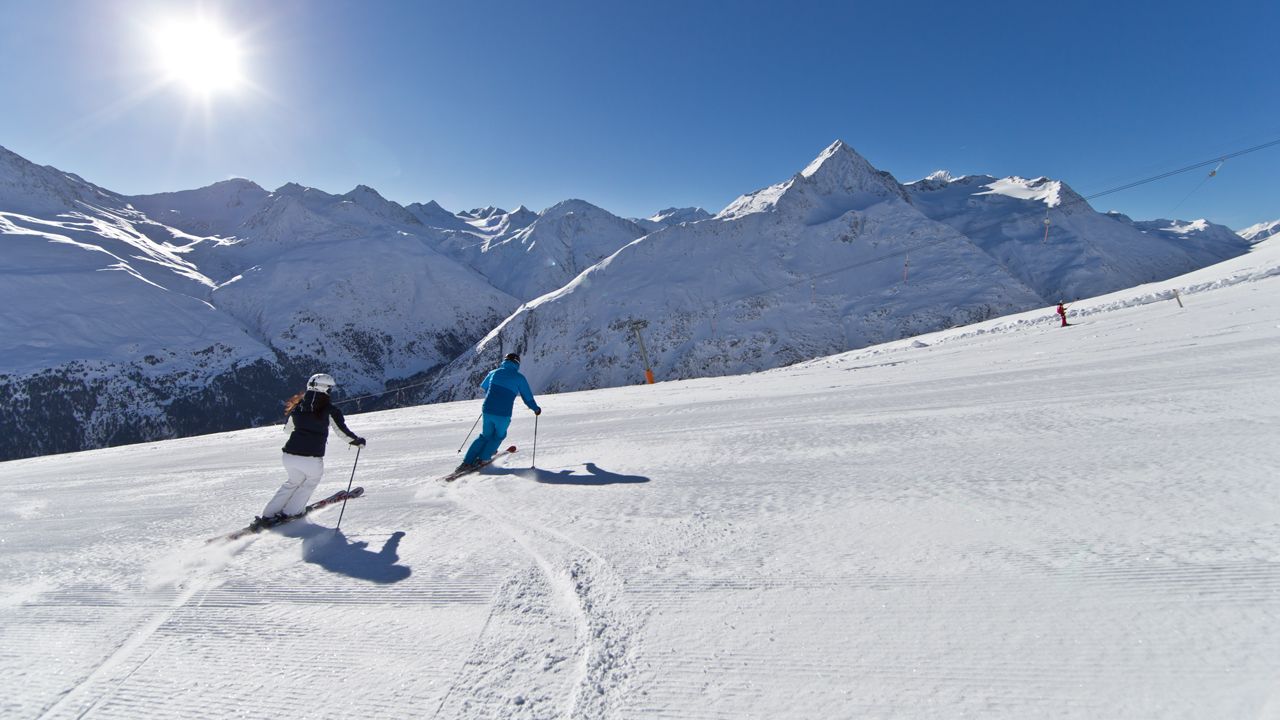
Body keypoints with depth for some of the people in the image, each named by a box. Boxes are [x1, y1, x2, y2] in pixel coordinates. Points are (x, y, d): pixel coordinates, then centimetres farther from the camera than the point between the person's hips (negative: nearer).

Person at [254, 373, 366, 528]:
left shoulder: (297, 406, 6)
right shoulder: (329, 409, -8)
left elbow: (287, 429, 22)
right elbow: (343, 432, -6)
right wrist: (358, 441, 10)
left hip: (289, 455, 5)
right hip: (312, 459, -4)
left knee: (294, 481, 29)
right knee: (311, 481, 25)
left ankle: (267, 515, 25)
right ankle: (288, 513, 17)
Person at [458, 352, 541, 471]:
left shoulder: (494, 373, 10)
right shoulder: (519, 378, 0)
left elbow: (483, 386, 29)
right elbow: (528, 397, 2)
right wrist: (536, 409, 19)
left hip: (487, 411, 4)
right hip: (503, 415, -3)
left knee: (485, 435, 23)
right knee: (499, 436, 23)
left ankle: (467, 461, 14)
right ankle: (483, 458, 14)